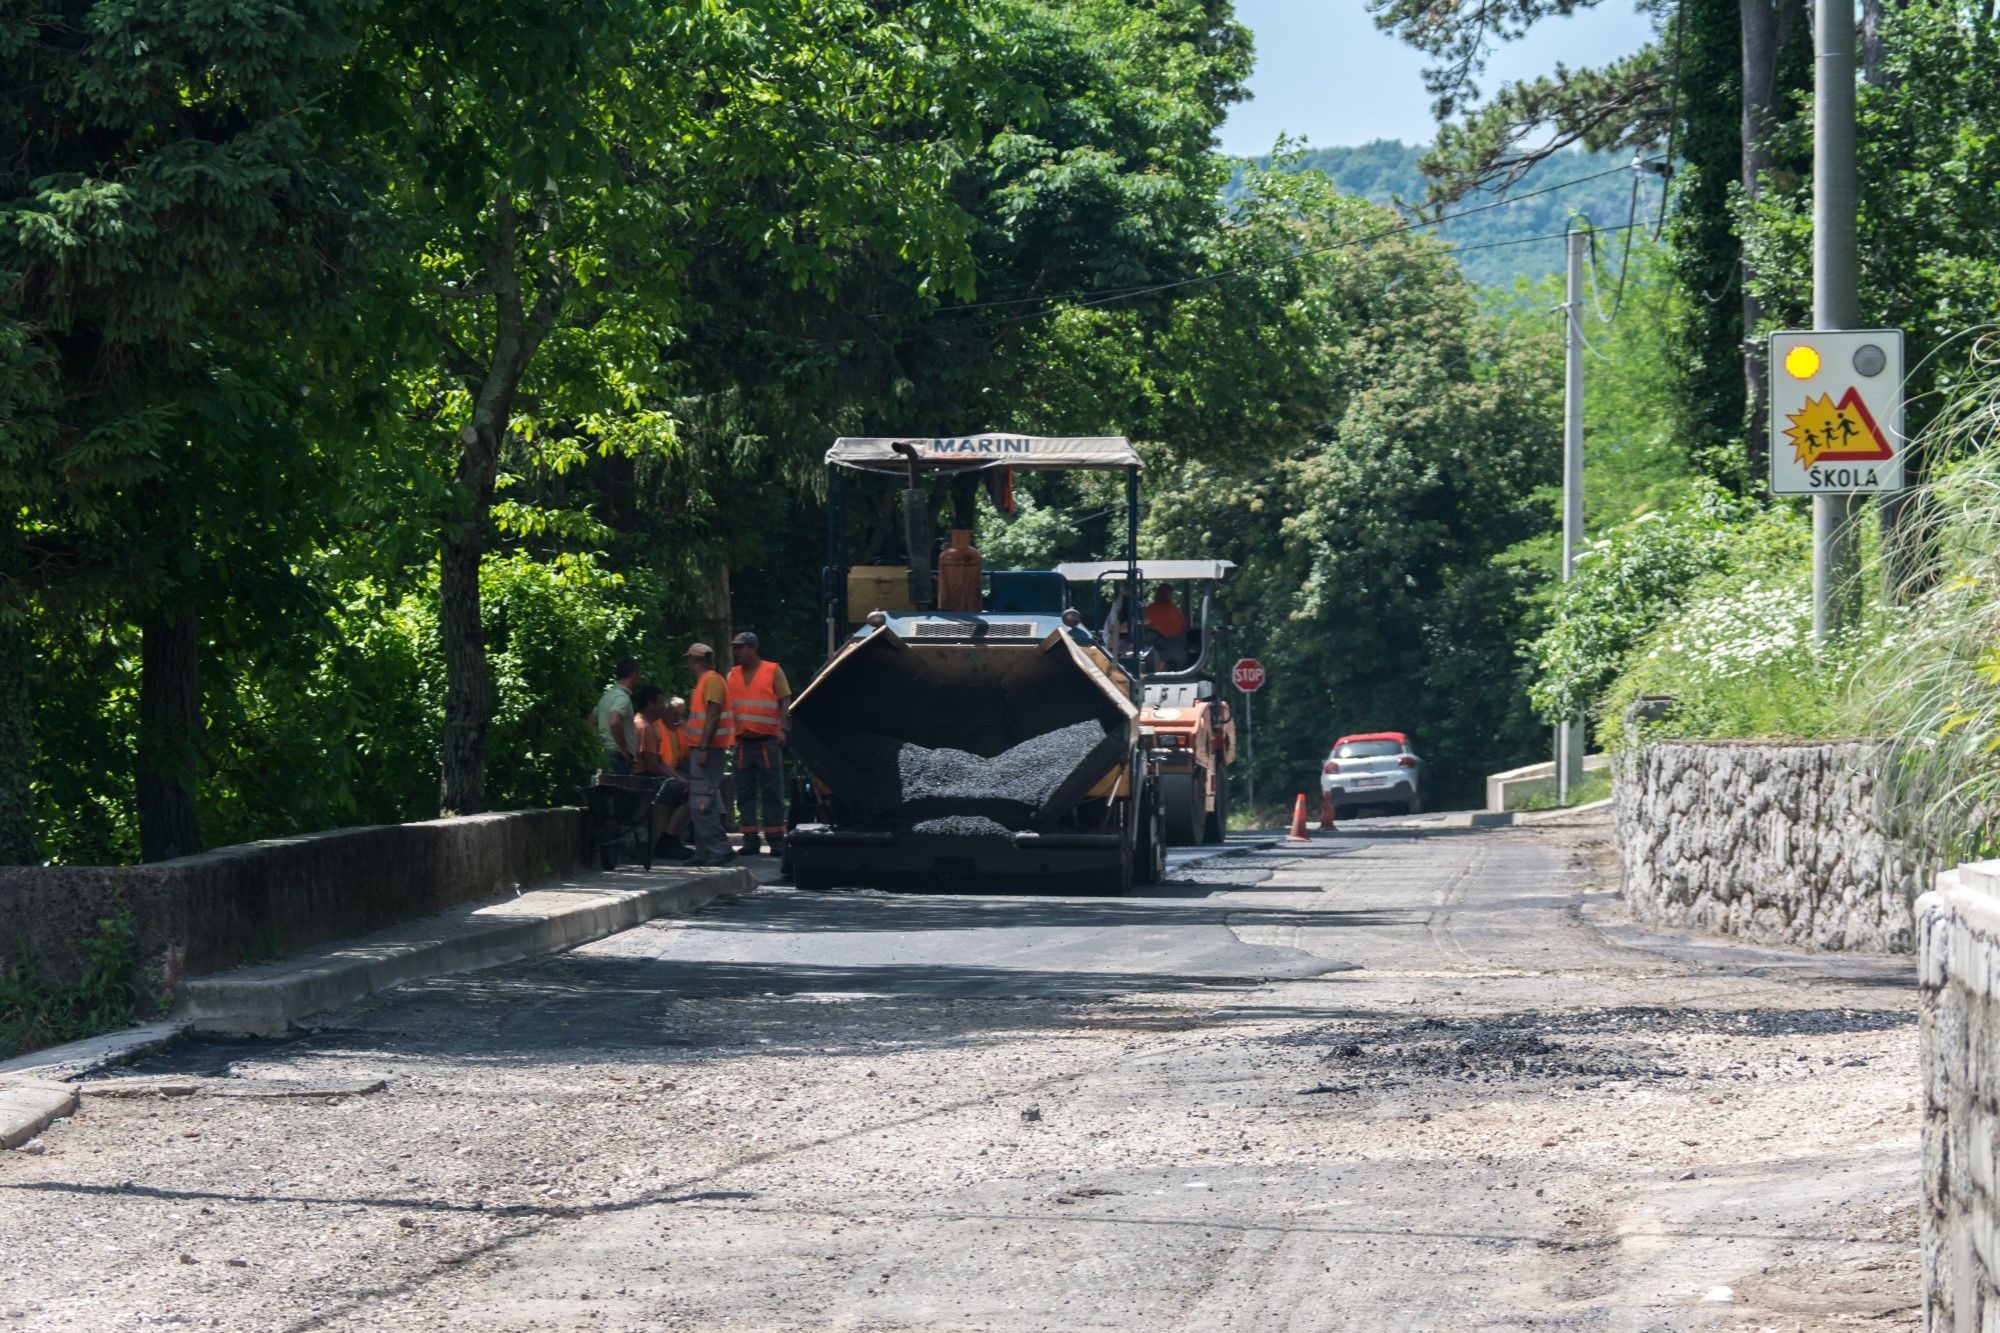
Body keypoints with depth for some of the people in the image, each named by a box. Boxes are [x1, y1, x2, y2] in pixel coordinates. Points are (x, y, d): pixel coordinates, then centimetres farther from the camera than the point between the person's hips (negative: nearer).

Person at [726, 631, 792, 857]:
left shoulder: (773, 671, 2)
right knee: (745, 793, 4)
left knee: (772, 792, -3)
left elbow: (785, 701, -2)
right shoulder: (733, 675, 14)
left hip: (767, 742, -4)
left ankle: (776, 840, -1)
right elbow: (725, 706, 16)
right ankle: (750, 840, 9)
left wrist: (782, 729, -14)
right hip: (742, 742, 4)